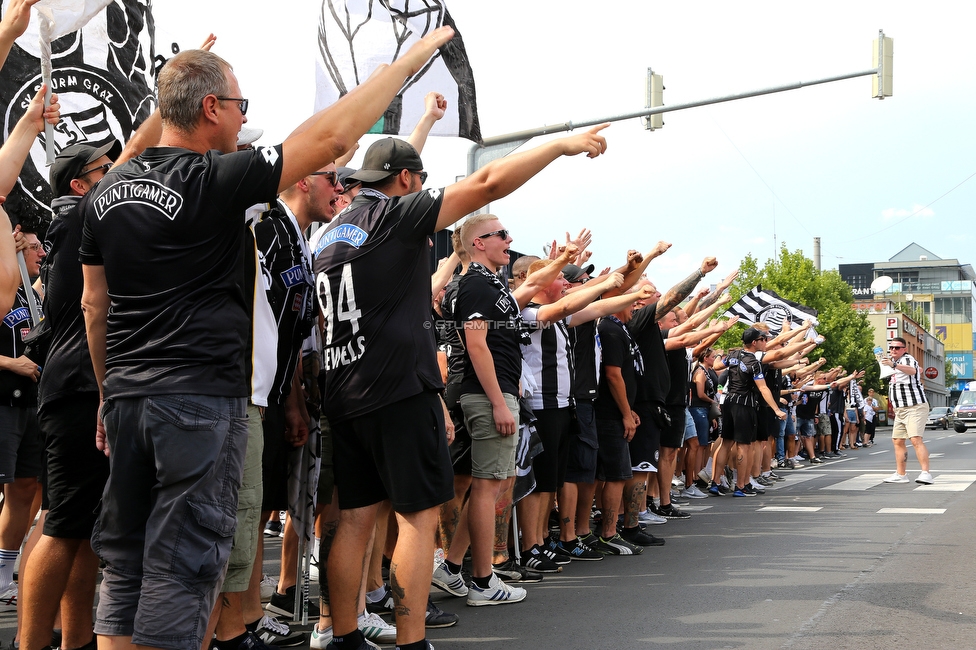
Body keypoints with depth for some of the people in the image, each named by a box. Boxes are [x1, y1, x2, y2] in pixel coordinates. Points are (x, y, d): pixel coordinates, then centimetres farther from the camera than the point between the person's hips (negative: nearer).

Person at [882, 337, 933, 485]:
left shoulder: (908, 359, -11)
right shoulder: (894, 362, 18)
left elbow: (912, 370, -38)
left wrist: (894, 365, -54)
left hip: (914, 407, -10)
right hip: (900, 410, 10)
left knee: (915, 439, -21)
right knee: (897, 441, 10)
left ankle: (925, 473, -26)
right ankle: (900, 474, 16)